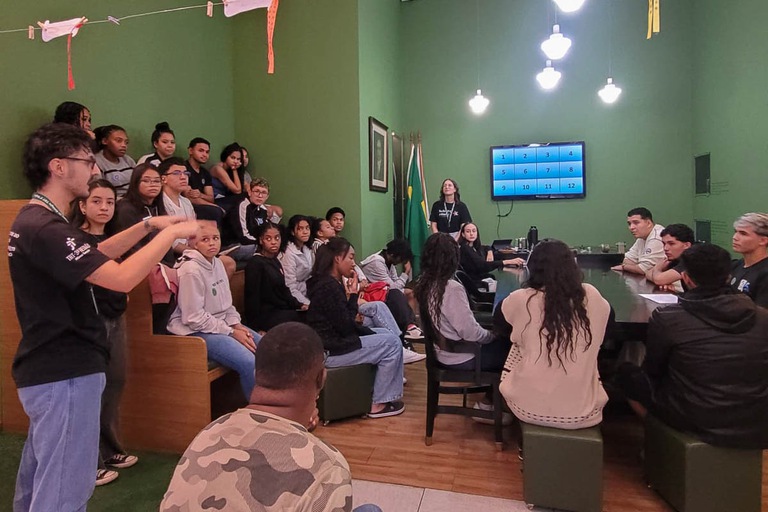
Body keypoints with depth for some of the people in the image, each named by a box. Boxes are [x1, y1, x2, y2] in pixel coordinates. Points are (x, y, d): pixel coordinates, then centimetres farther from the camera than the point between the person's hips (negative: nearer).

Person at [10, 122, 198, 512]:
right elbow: (123, 278, -30)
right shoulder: (45, 228, -23)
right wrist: (171, 233, -19)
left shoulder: (33, 219, 11)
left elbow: (97, 255, 19)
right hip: (65, 374, -11)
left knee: (37, 480, 23)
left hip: (48, 368, 11)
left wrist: (147, 226, 9)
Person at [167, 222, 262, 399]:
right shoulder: (191, 270, -20)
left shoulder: (217, 263, 6)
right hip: (196, 331, -9)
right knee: (250, 363, -24)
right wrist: (231, 332, -17)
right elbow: (194, 318, -21)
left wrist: (236, 324, -2)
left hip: (220, 323, 9)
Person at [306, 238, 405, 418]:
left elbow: (344, 325, 12)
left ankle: (387, 393, 18)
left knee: (385, 333, 17)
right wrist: (353, 294, -11)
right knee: (392, 343, -6)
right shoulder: (329, 286, -21)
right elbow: (346, 328, -18)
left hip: (333, 340, 10)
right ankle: (379, 404, 3)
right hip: (329, 351, -10)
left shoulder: (326, 282, 10)